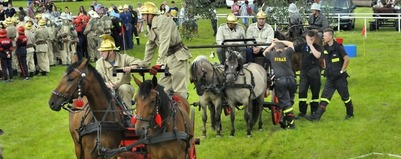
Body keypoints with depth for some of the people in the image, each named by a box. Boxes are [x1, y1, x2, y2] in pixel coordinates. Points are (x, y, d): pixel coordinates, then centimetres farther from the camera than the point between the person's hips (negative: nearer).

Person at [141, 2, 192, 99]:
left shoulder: (163, 21, -17)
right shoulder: (151, 27, 12)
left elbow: (164, 43, -26)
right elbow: (150, 46, 21)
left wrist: (159, 63, -32)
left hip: (178, 58, -9)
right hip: (168, 59, 9)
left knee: (179, 89, -9)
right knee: (162, 87, 9)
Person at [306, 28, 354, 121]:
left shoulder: (338, 47, -14)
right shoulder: (325, 48, 6)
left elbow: (346, 59, -15)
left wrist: (342, 71, -13)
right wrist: (326, 70, 13)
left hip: (340, 77, -6)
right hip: (330, 77, 6)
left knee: (345, 96, 7)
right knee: (325, 96, -1)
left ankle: (350, 114, 26)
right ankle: (317, 116, -8)